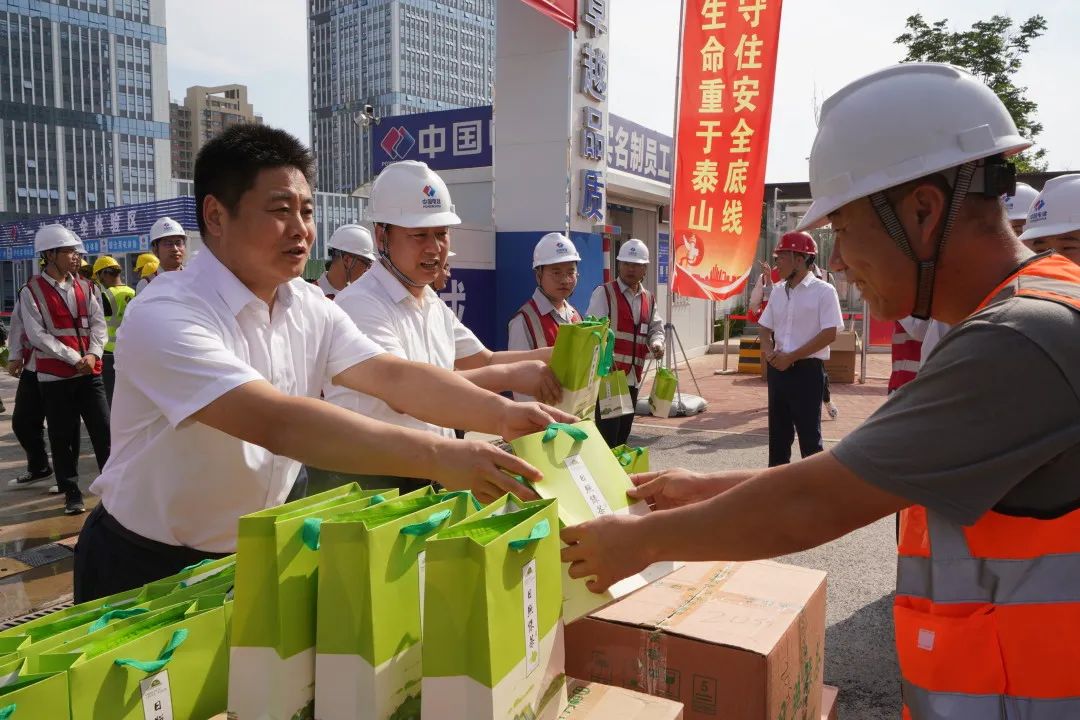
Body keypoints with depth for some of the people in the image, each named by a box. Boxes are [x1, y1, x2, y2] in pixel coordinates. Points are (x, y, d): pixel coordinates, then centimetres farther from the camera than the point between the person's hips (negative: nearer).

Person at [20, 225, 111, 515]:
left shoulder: (86, 288, 8)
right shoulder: (31, 292, -4)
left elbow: (98, 324, 3)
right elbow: (37, 335, -10)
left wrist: (93, 354, -13)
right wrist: (74, 358, -16)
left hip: (90, 372, 3)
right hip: (54, 377, -3)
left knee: (104, 431, 1)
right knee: (63, 438, 6)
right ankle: (72, 495, 17)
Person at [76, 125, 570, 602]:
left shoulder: (309, 307, -4)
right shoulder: (164, 318, -26)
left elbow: (394, 376, -13)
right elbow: (278, 424, -39)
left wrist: (501, 414, -29)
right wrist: (438, 458, -45)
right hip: (146, 570, -5)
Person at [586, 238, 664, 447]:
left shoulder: (649, 299, 13)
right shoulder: (604, 293, -6)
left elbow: (655, 327, 18)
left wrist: (656, 342, -6)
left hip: (632, 376, 7)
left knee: (624, 431, 16)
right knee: (607, 434, -8)